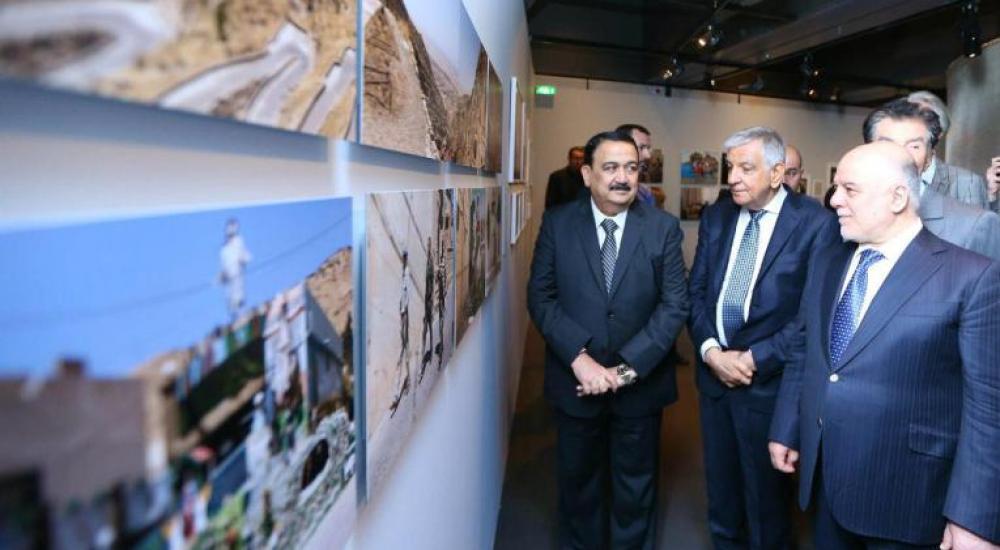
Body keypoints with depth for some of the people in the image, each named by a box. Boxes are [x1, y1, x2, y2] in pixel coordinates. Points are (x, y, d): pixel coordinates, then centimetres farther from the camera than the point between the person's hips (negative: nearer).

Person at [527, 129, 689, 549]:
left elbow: (674, 304, -9)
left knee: (635, 485, 18)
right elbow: (541, 296, -7)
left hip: (640, 382, 0)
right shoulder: (557, 223, -5)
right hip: (575, 380, 1)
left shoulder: (664, 227, -5)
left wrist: (627, 367, -18)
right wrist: (579, 358, -19)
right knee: (578, 481, 20)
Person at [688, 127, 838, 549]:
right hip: (714, 372, 5)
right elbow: (696, 290, 4)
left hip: (770, 380, -4)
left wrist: (756, 359, -16)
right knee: (721, 486, 20)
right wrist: (710, 350, -10)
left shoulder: (815, 221, -11)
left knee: (765, 493, 14)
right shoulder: (715, 217, 5)